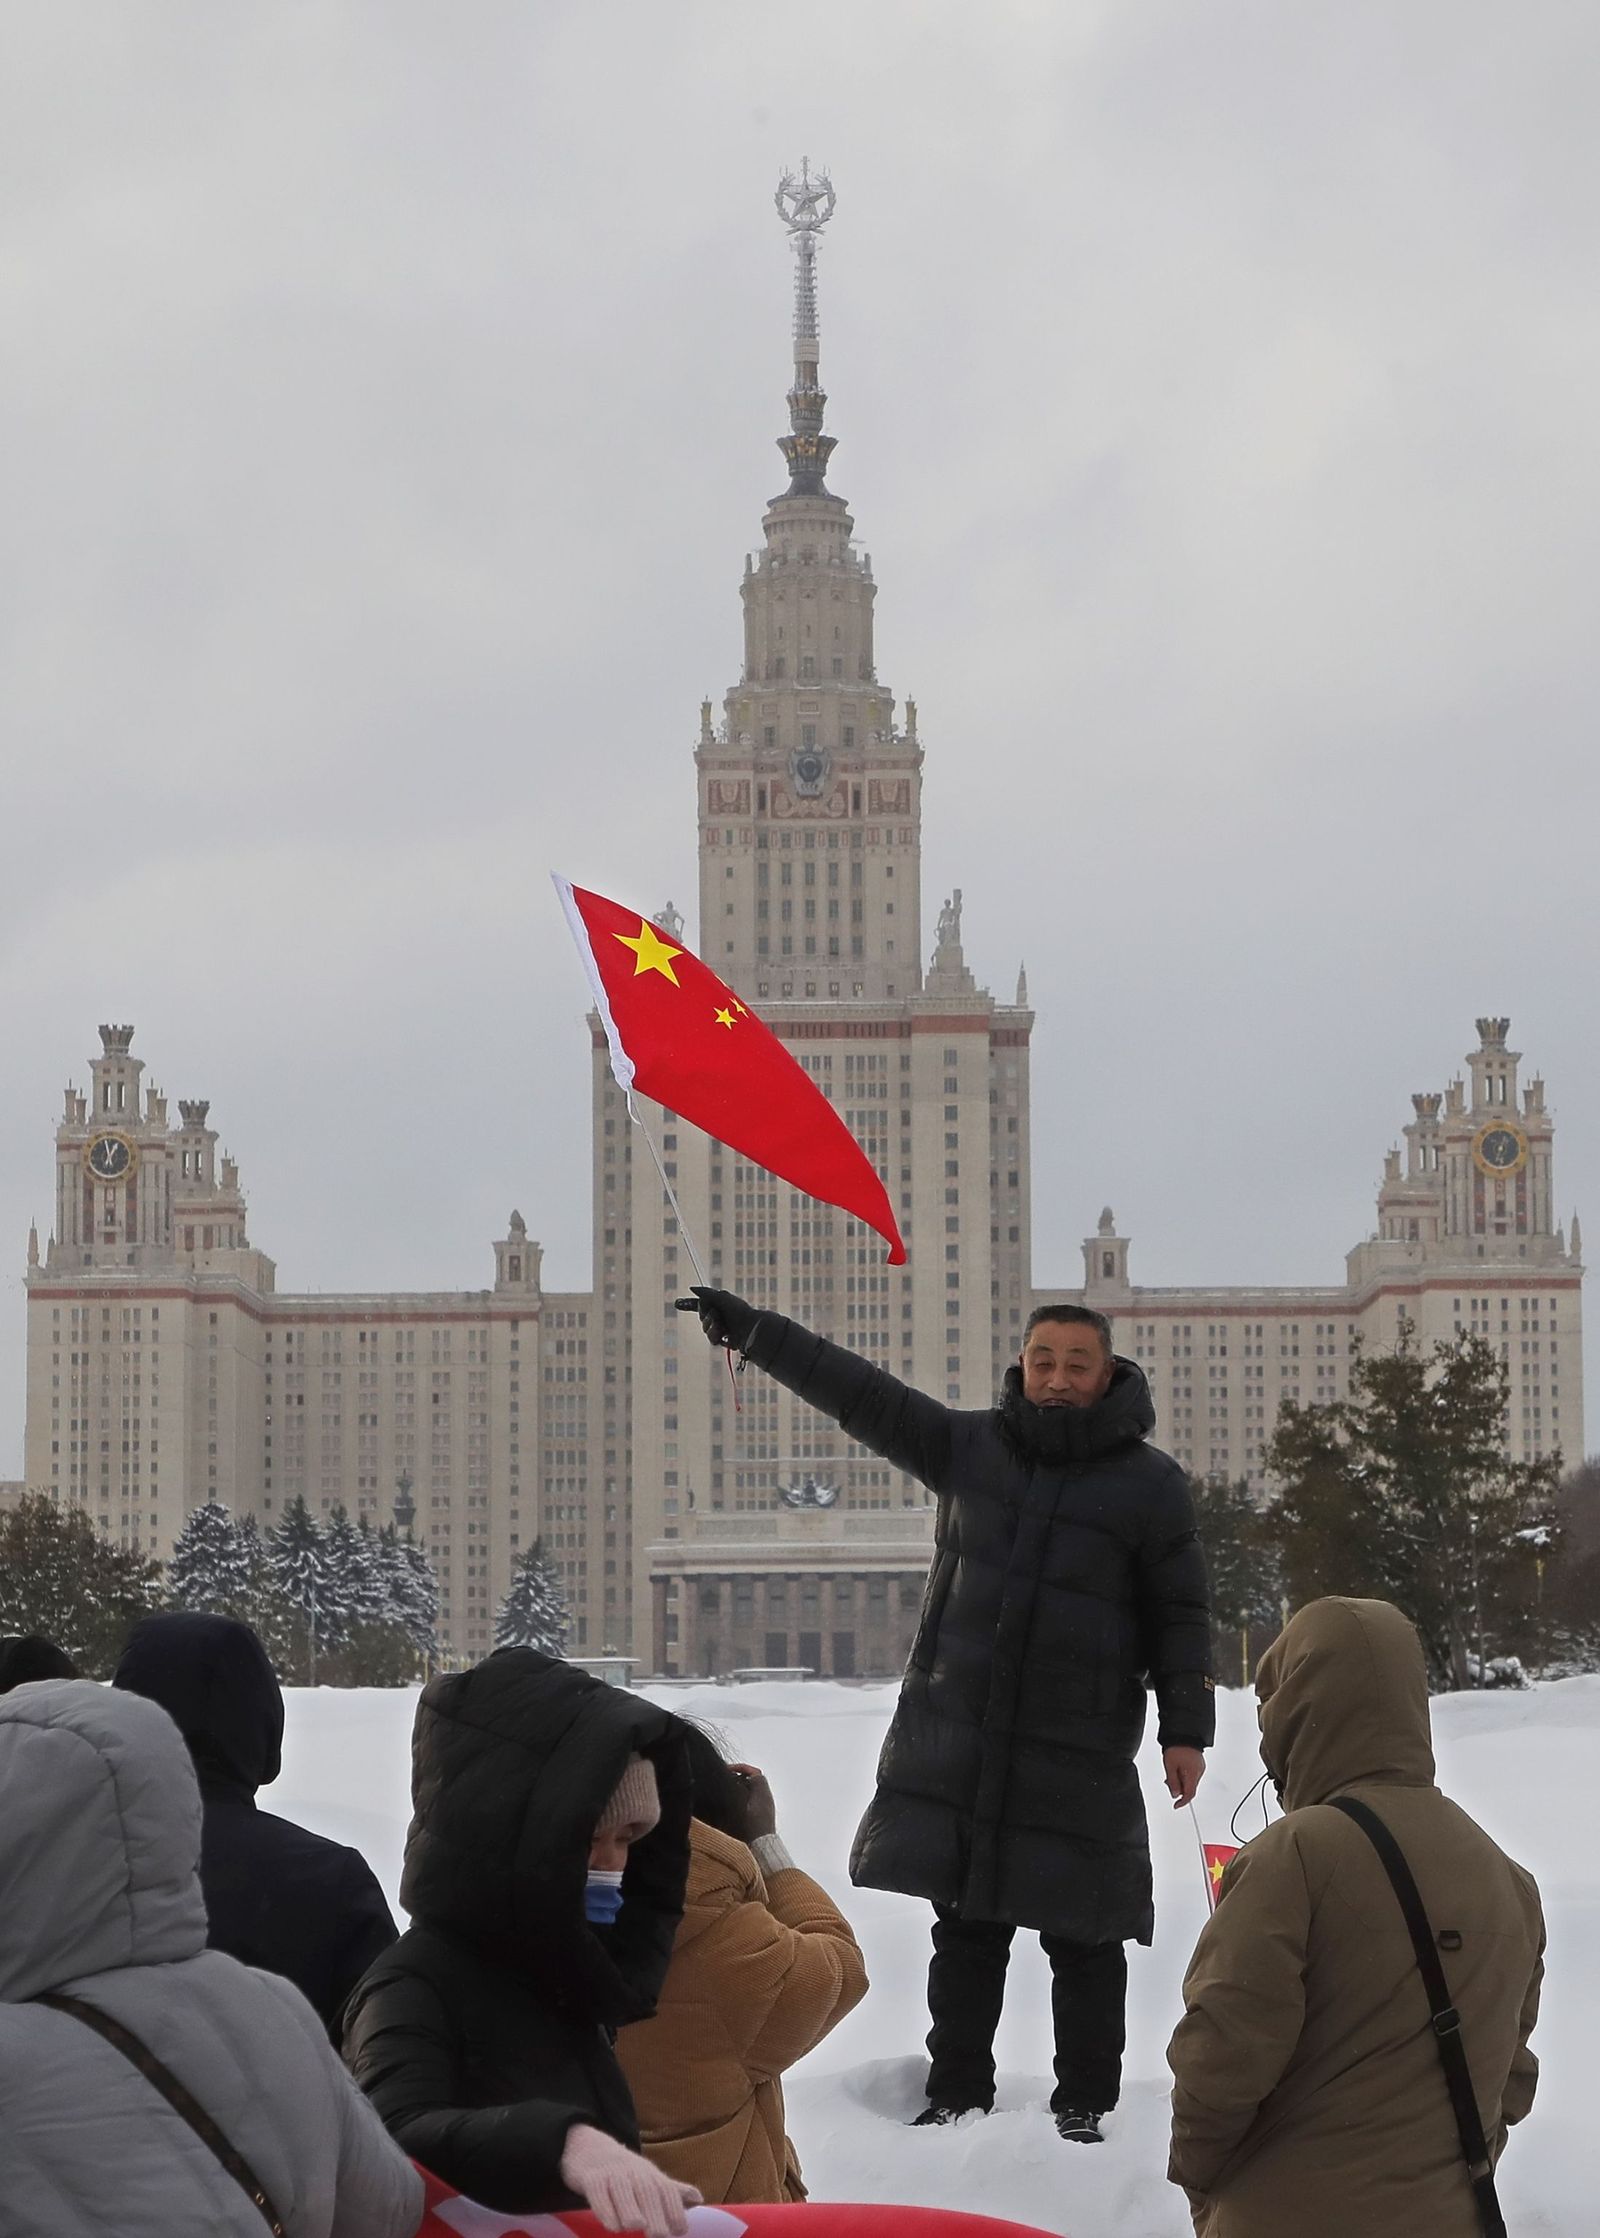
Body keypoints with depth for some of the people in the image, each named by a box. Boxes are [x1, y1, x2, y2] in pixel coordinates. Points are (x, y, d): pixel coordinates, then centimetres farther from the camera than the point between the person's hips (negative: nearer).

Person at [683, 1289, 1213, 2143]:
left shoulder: (1151, 1486, -2)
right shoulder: (969, 1447, 6)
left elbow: (1180, 1618, 1)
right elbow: (861, 1396, 5)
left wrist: (1185, 1731, -3)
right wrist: (752, 1329, 2)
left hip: (1081, 1756, -3)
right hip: (953, 1743, 3)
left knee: (1083, 1938, 2)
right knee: (965, 1930, 9)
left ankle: (1083, 2105, 13)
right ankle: (957, 2093, 19)